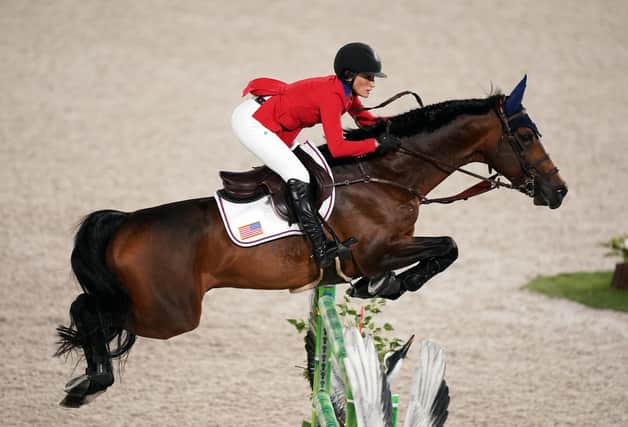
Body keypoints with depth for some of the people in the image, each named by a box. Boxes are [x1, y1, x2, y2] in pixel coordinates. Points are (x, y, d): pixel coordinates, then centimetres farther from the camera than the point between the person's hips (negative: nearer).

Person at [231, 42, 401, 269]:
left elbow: (365, 120, 15)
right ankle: (320, 249, -18)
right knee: (298, 175, -17)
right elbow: (337, 148, -30)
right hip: (250, 121, -11)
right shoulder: (332, 95, -25)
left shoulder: (345, 91, 2)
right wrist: (377, 143, -25)